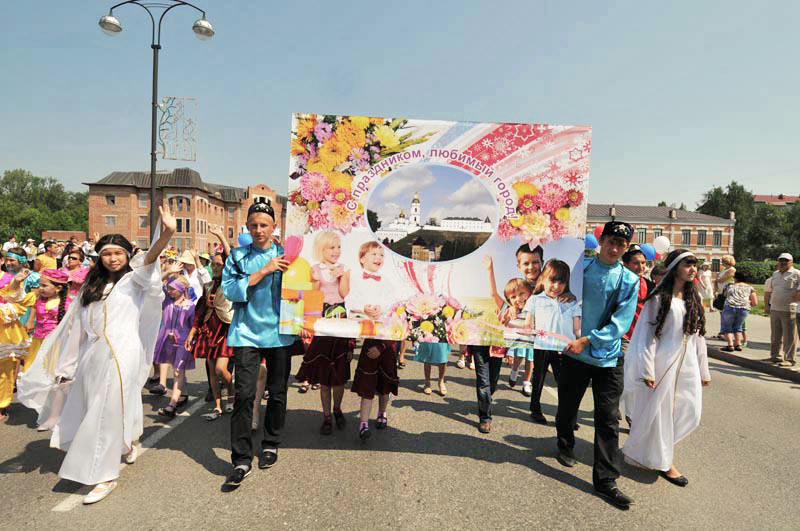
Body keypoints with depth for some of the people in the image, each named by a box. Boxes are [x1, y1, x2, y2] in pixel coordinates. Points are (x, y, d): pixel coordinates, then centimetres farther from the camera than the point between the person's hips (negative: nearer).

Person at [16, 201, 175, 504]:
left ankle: (106, 476, 13)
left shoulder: (134, 279, 0)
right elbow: (79, 326, 17)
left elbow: (149, 260, -21)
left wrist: (167, 234, -41)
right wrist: (66, 365, 16)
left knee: (107, 413, -2)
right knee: (90, 411, 15)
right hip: (93, 354, 6)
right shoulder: (92, 286, 16)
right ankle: (126, 444, 41)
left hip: (122, 353, -6)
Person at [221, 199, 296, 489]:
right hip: (247, 333, -1)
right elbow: (230, 291, -8)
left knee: (277, 392, 10)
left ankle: (271, 444, 32)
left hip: (279, 332, 1)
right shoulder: (238, 256, 5)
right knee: (243, 394, -7)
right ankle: (242, 459, 6)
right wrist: (263, 271, -13)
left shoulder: (285, 255, 5)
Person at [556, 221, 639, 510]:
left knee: (608, 420, 1)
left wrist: (588, 340, -17)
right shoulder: (579, 268, -1)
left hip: (608, 356, 0)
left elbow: (621, 322, -8)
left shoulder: (630, 280, 0)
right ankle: (565, 446, 45)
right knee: (567, 407, 16)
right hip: (574, 353, 0)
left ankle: (606, 480, 13)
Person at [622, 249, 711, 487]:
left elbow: (698, 335, 13)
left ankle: (654, 444, 30)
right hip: (663, 362, -6)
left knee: (690, 412, 7)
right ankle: (663, 462, 20)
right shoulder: (660, 298, -9)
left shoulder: (694, 298, 10)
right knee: (659, 411, 2)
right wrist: (647, 370, -15)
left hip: (687, 364, 7)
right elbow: (647, 334, -11)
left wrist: (703, 370, 13)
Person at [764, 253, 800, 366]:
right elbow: (769, 291, 23)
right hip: (774, 310, 6)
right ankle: (774, 355, 25)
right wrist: (767, 304, 19)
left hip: (789, 311, -6)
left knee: (789, 337, -2)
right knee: (775, 336, 14)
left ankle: (789, 359, 4)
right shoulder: (775, 274, 17)